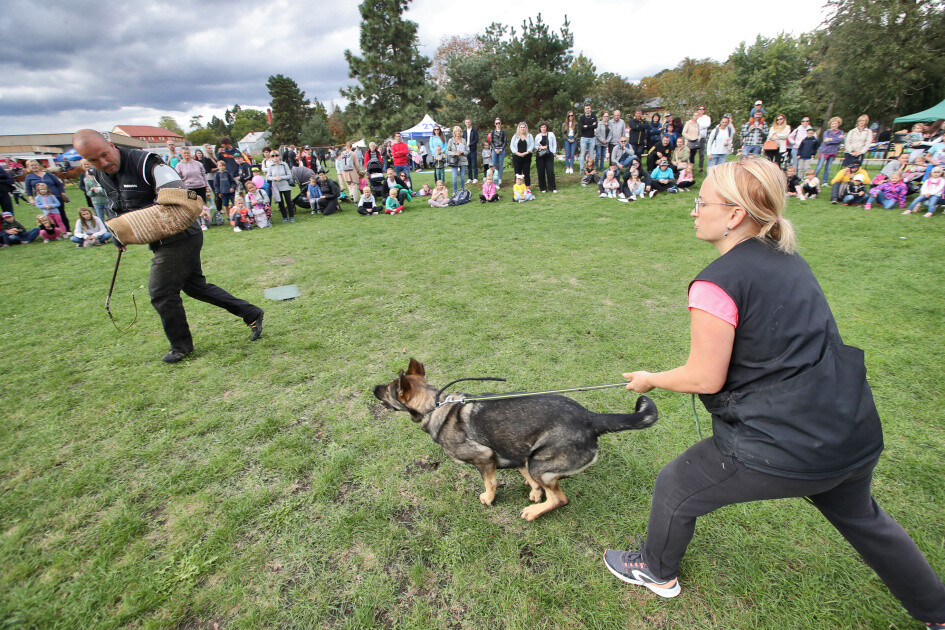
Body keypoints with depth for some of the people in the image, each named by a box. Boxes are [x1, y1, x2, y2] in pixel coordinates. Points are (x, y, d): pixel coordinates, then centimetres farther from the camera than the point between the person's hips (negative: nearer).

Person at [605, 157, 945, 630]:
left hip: (783, 448, -8)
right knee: (859, 516, 37)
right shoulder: (787, 258, 6)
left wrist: (650, 380, 0)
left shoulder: (717, 283, -21)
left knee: (675, 488, 15)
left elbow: (705, 379, -18)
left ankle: (657, 571, 40)